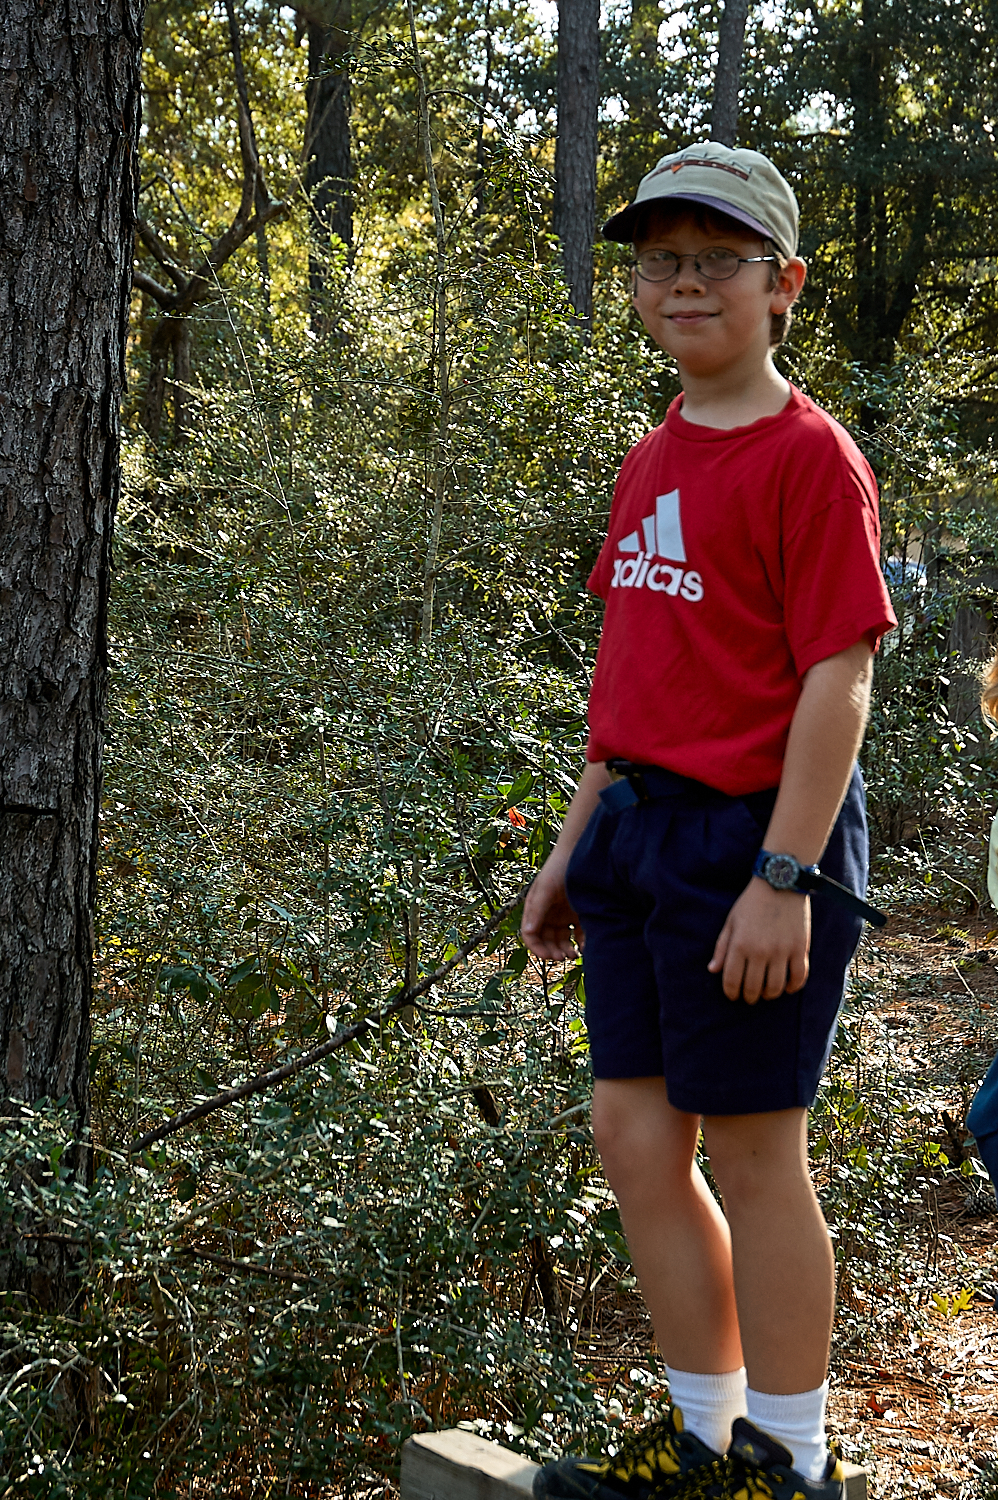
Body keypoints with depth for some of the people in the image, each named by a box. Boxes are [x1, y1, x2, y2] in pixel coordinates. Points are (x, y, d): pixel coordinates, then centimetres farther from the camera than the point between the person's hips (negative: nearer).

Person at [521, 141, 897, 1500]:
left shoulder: (809, 454, -10)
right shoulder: (650, 463, 15)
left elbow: (839, 679, -16)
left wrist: (785, 880, -21)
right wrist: (573, 847, 19)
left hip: (754, 832, -8)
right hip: (644, 829, 8)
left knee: (751, 1147, 1)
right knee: (634, 1132, 11)